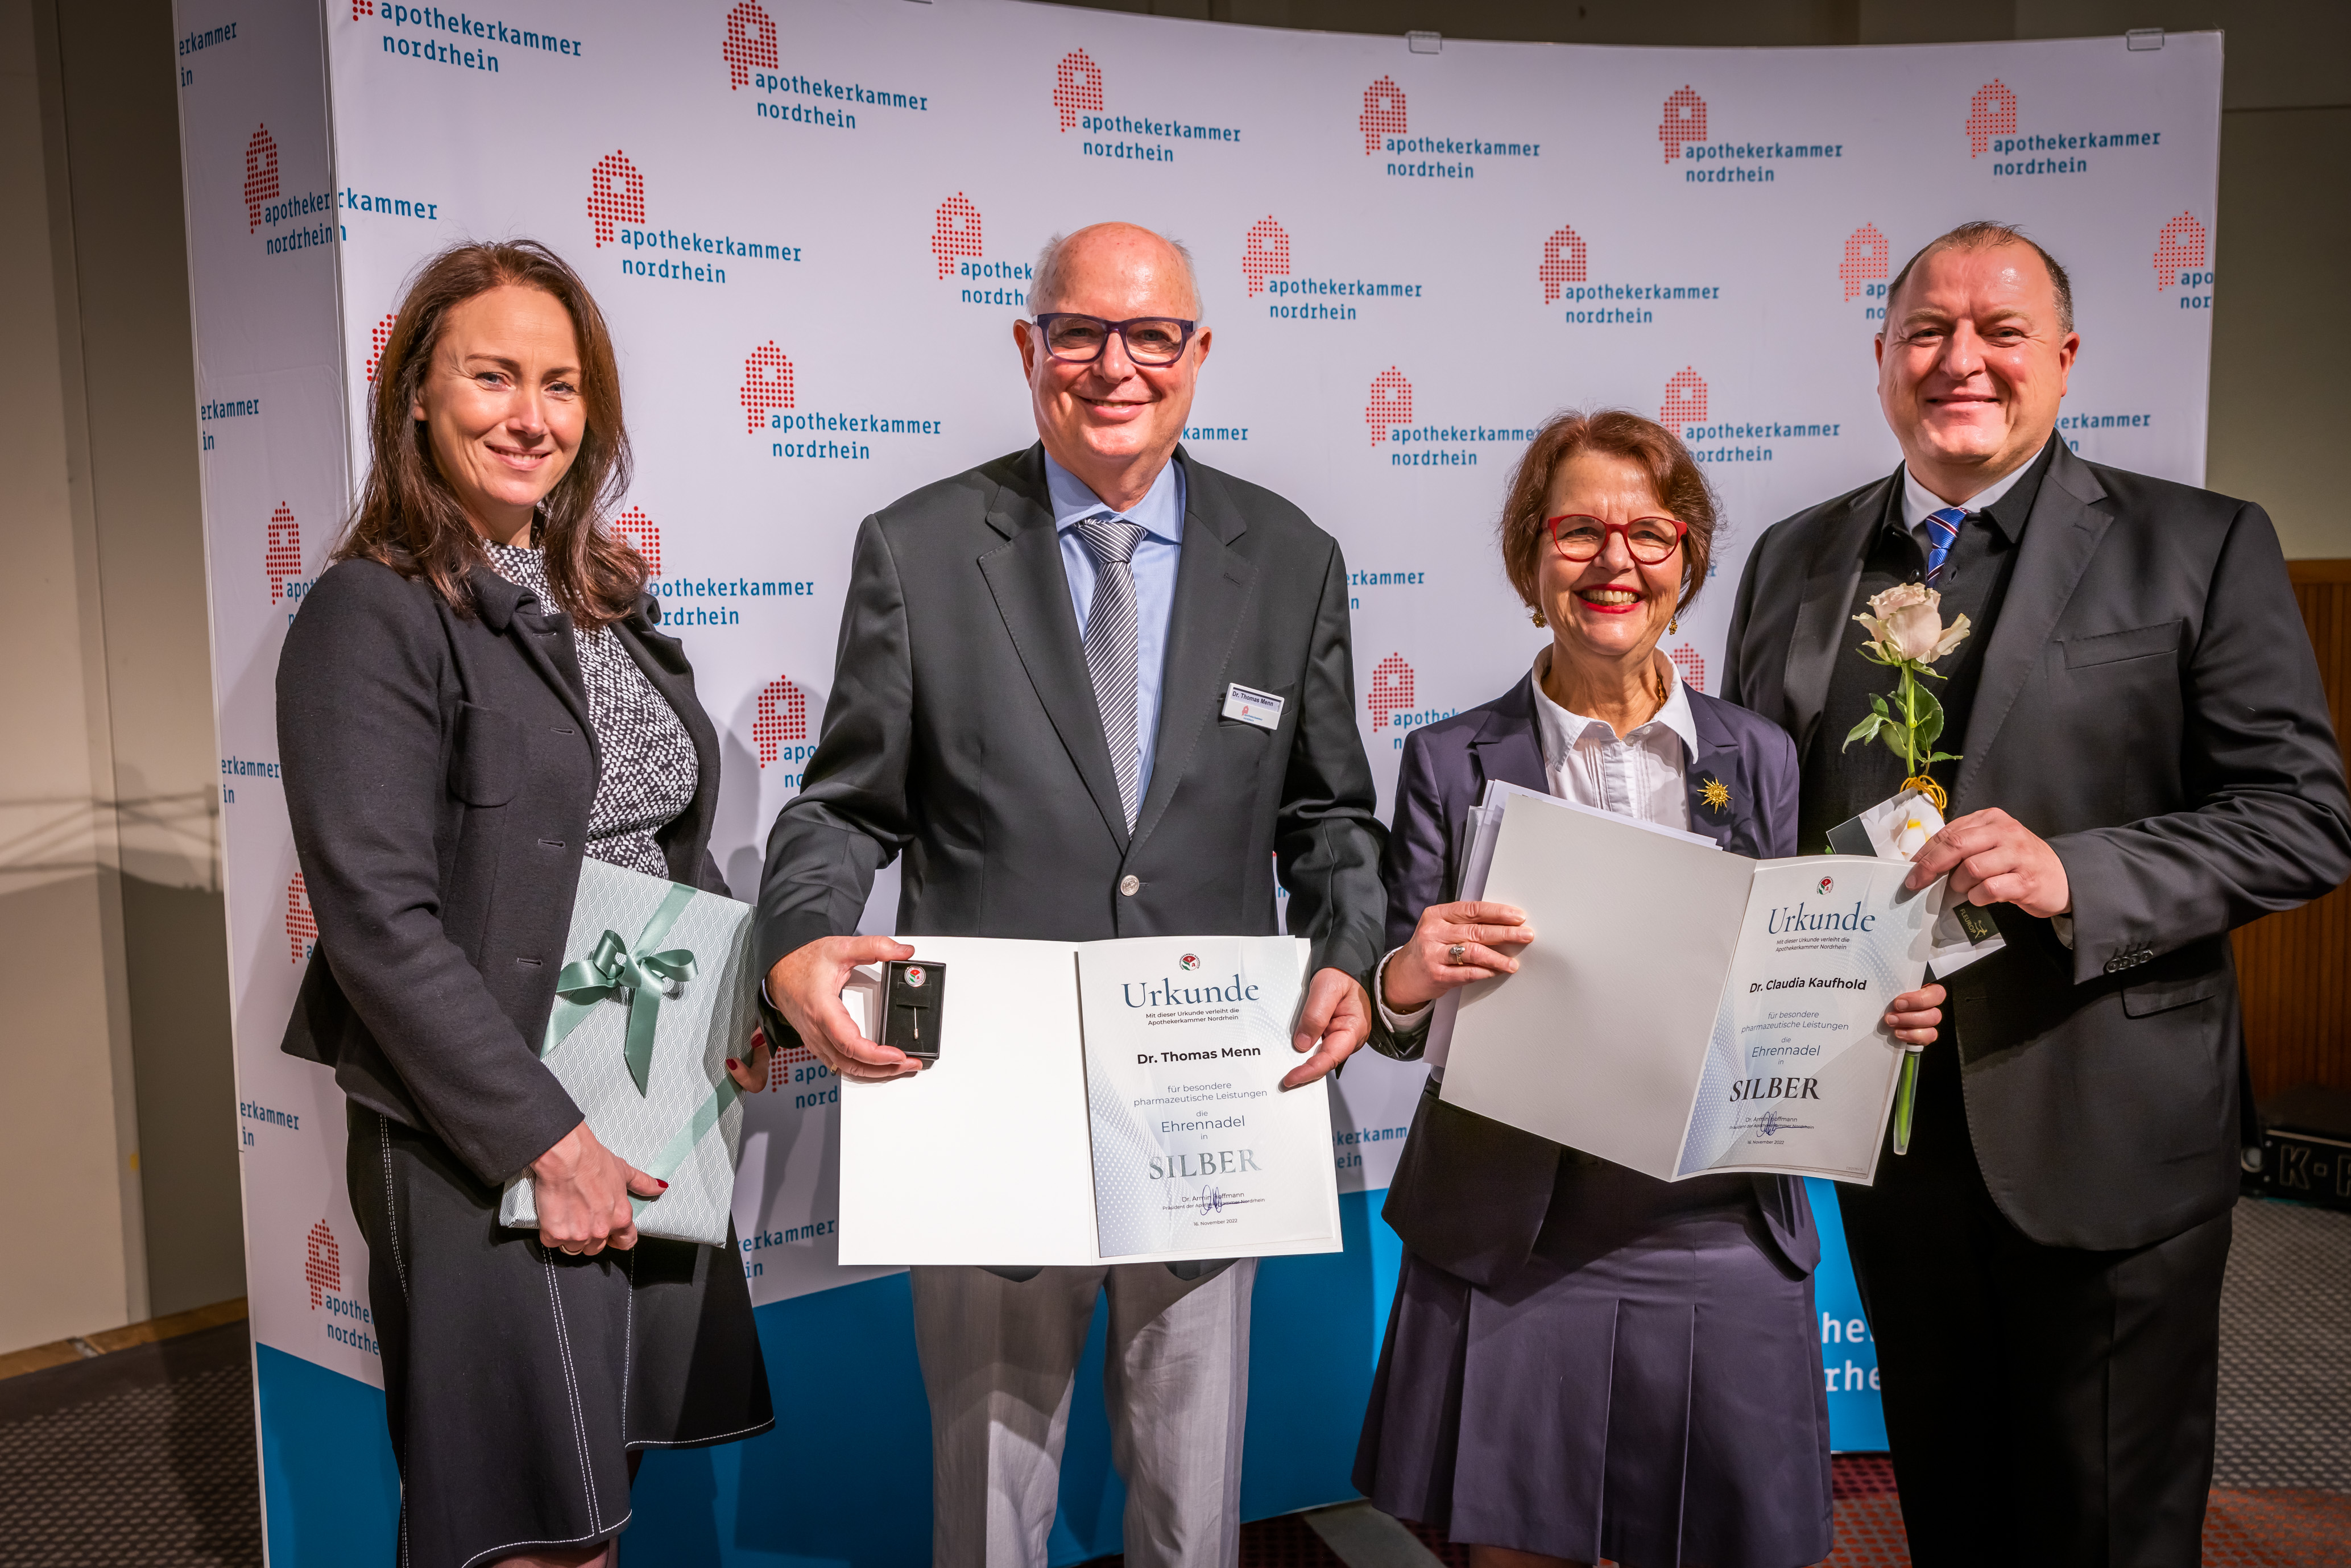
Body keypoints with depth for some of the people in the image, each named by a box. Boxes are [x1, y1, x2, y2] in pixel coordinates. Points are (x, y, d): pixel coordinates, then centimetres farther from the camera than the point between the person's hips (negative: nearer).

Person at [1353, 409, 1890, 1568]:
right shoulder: (1452, 762, -1)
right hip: (1513, 1250, -1)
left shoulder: (1759, 759, 4)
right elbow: (1403, 1024, -1)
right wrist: (1405, 985, -22)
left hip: (1721, 1248, 2)